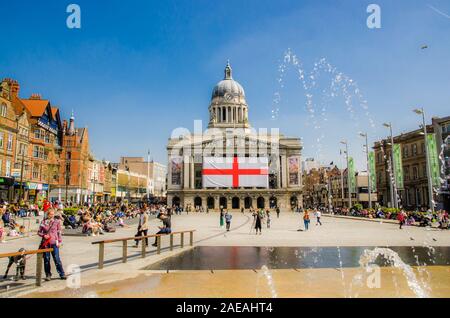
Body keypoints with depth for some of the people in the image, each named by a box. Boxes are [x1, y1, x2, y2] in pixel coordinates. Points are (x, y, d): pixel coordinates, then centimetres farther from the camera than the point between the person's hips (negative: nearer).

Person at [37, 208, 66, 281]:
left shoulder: (57, 221, 2)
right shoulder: (43, 222, 4)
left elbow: (59, 232, 4)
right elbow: (39, 232, 10)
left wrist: (59, 241, -1)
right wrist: (43, 235, -10)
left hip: (54, 243, -2)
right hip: (45, 243, 2)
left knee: (57, 259, -3)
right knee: (46, 259, 8)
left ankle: (62, 274, 5)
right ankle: (48, 275, 21)